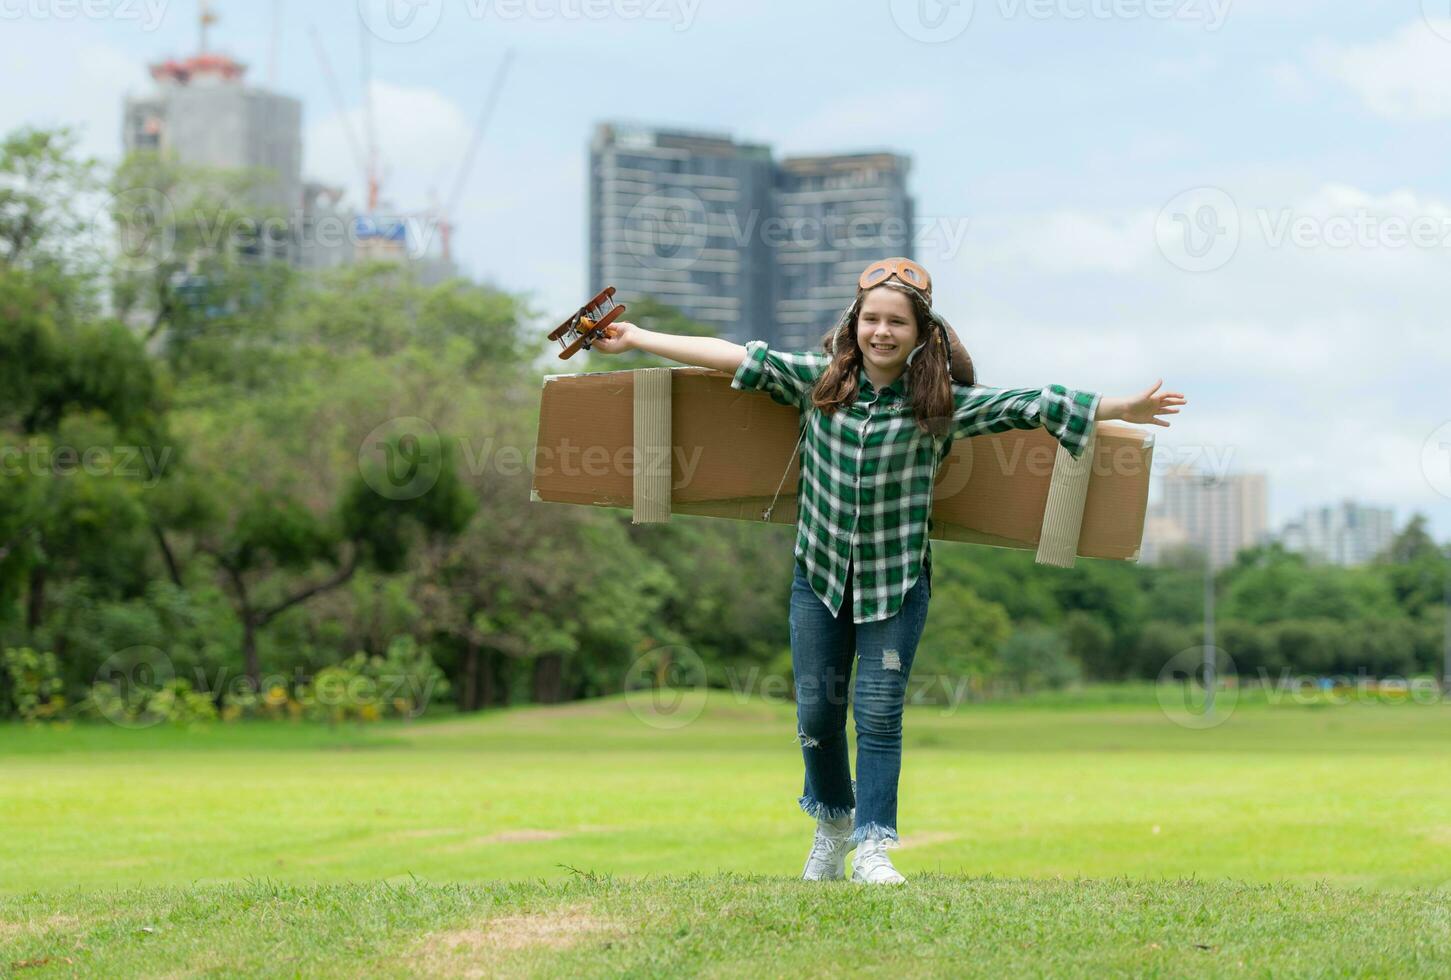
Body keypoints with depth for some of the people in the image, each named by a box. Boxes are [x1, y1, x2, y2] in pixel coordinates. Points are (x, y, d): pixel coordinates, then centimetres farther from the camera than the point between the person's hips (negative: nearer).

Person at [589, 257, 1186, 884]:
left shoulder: (942, 402, -7)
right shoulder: (818, 379, -3)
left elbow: (1032, 406, -6)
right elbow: (737, 357, -1)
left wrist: (1124, 408, -8)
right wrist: (637, 338, -1)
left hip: (897, 579, -2)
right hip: (821, 572, 2)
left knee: (879, 711, -6)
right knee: (816, 710, 9)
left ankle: (873, 844, 3)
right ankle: (833, 822, 32)